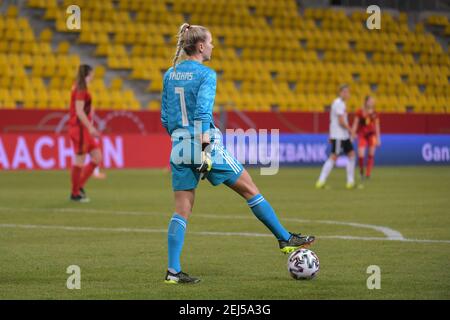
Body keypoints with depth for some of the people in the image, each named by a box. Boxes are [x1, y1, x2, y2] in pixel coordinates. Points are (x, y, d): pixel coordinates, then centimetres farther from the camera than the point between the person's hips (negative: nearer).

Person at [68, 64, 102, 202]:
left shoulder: (80, 89, 15)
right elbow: (79, 112, -22)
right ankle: (75, 193, 4)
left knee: (97, 157, 9)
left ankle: (79, 186, 14)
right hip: (79, 128, -10)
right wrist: (90, 127, -22)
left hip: (84, 129, 10)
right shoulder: (81, 90, -14)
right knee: (80, 160, -4)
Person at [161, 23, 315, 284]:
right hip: (206, 145, -6)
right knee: (250, 190, 8)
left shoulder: (169, 75, 10)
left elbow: (165, 118, 14)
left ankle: (173, 271, -1)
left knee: (182, 211, 6)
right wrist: (204, 150, -22)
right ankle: (286, 239, 16)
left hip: (179, 149, 6)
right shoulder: (206, 74, -10)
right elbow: (203, 113, -20)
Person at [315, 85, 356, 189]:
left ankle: (350, 181, 8)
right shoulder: (338, 104, -14)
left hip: (344, 136, 10)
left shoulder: (341, 103, 17)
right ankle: (321, 181, -7)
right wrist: (350, 130, -10)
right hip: (338, 136, -10)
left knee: (351, 155, 7)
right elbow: (341, 122, -20)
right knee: (333, 157, -10)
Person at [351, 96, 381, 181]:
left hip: (372, 135, 2)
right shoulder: (359, 112, -4)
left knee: (371, 154, -5)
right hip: (362, 135, -2)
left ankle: (368, 174, 3)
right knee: (361, 155, -13)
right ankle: (361, 171, 13)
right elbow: (355, 125, 0)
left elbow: (377, 126, 9)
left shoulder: (374, 114, 3)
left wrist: (378, 139, 9)